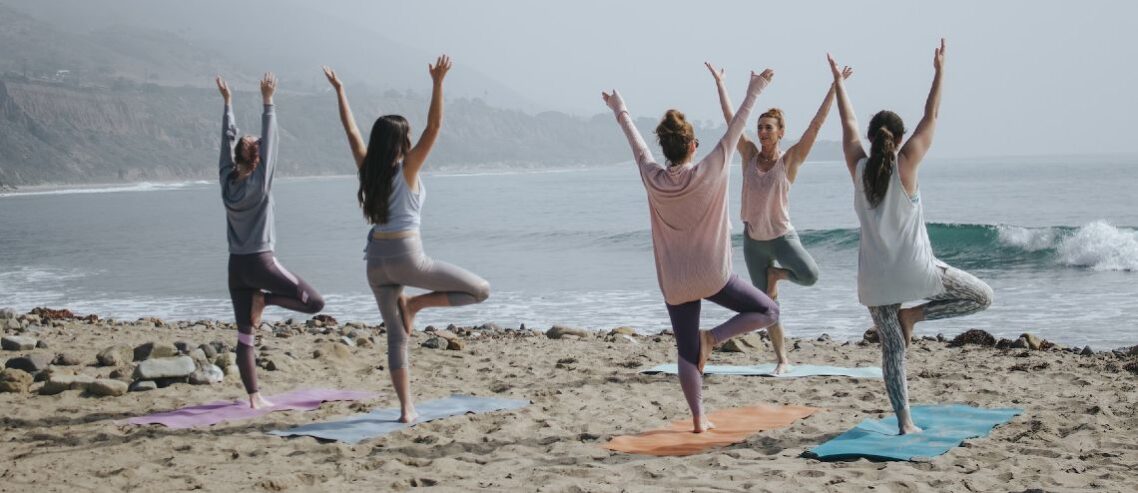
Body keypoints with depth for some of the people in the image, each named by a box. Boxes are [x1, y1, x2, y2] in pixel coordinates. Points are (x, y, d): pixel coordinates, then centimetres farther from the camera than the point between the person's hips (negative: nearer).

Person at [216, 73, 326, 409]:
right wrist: (268, 103, -11)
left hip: (236, 266, 6)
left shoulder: (227, 181, 3)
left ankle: (254, 397, 3)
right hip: (260, 262, -6)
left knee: (245, 336, 5)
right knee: (315, 303, 3)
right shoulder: (259, 184, -10)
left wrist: (228, 102, 17)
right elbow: (269, 142, -12)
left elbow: (228, 140, 10)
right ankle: (265, 299, -7)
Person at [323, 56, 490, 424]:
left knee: (396, 335, 10)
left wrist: (339, 91, 23)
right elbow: (434, 127, -14)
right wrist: (437, 83, -18)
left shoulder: (368, 169, 5)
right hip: (407, 256, -6)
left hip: (377, 259, 6)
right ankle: (415, 304, -3)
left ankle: (406, 408, 6)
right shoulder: (406, 169, -7)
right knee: (480, 290, 2)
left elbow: (352, 131, 16)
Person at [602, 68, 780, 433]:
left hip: (674, 282, 4)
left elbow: (636, 144, 11)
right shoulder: (708, 173, -13)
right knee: (768, 312, 11)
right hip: (712, 276, -4)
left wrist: (620, 111, 27)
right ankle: (712, 337, -7)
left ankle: (699, 419, 7)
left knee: (687, 353, 10)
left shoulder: (653, 179, -5)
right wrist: (754, 92, 5)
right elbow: (734, 130, -5)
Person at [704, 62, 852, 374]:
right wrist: (719, 82, 4)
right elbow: (730, 118, 2)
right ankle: (782, 359, 19)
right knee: (767, 304, 6)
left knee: (810, 275, -29)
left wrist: (835, 86, -19)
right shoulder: (750, 155, -1)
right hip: (753, 240, 3)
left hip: (782, 236, -3)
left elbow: (816, 124, -14)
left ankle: (776, 273, 4)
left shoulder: (790, 159, -9)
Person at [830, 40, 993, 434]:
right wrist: (939, 71, 6)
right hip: (914, 268, -4)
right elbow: (931, 118, -2)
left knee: (892, 348, 9)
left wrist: (838, 81, 23)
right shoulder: (905, 165, -8)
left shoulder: (858, 167, -1)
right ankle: (914, 314, 1)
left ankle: (904, 422, 2)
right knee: (981, 296, 13)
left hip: (875, 276, 4)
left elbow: (849, 124, 13)